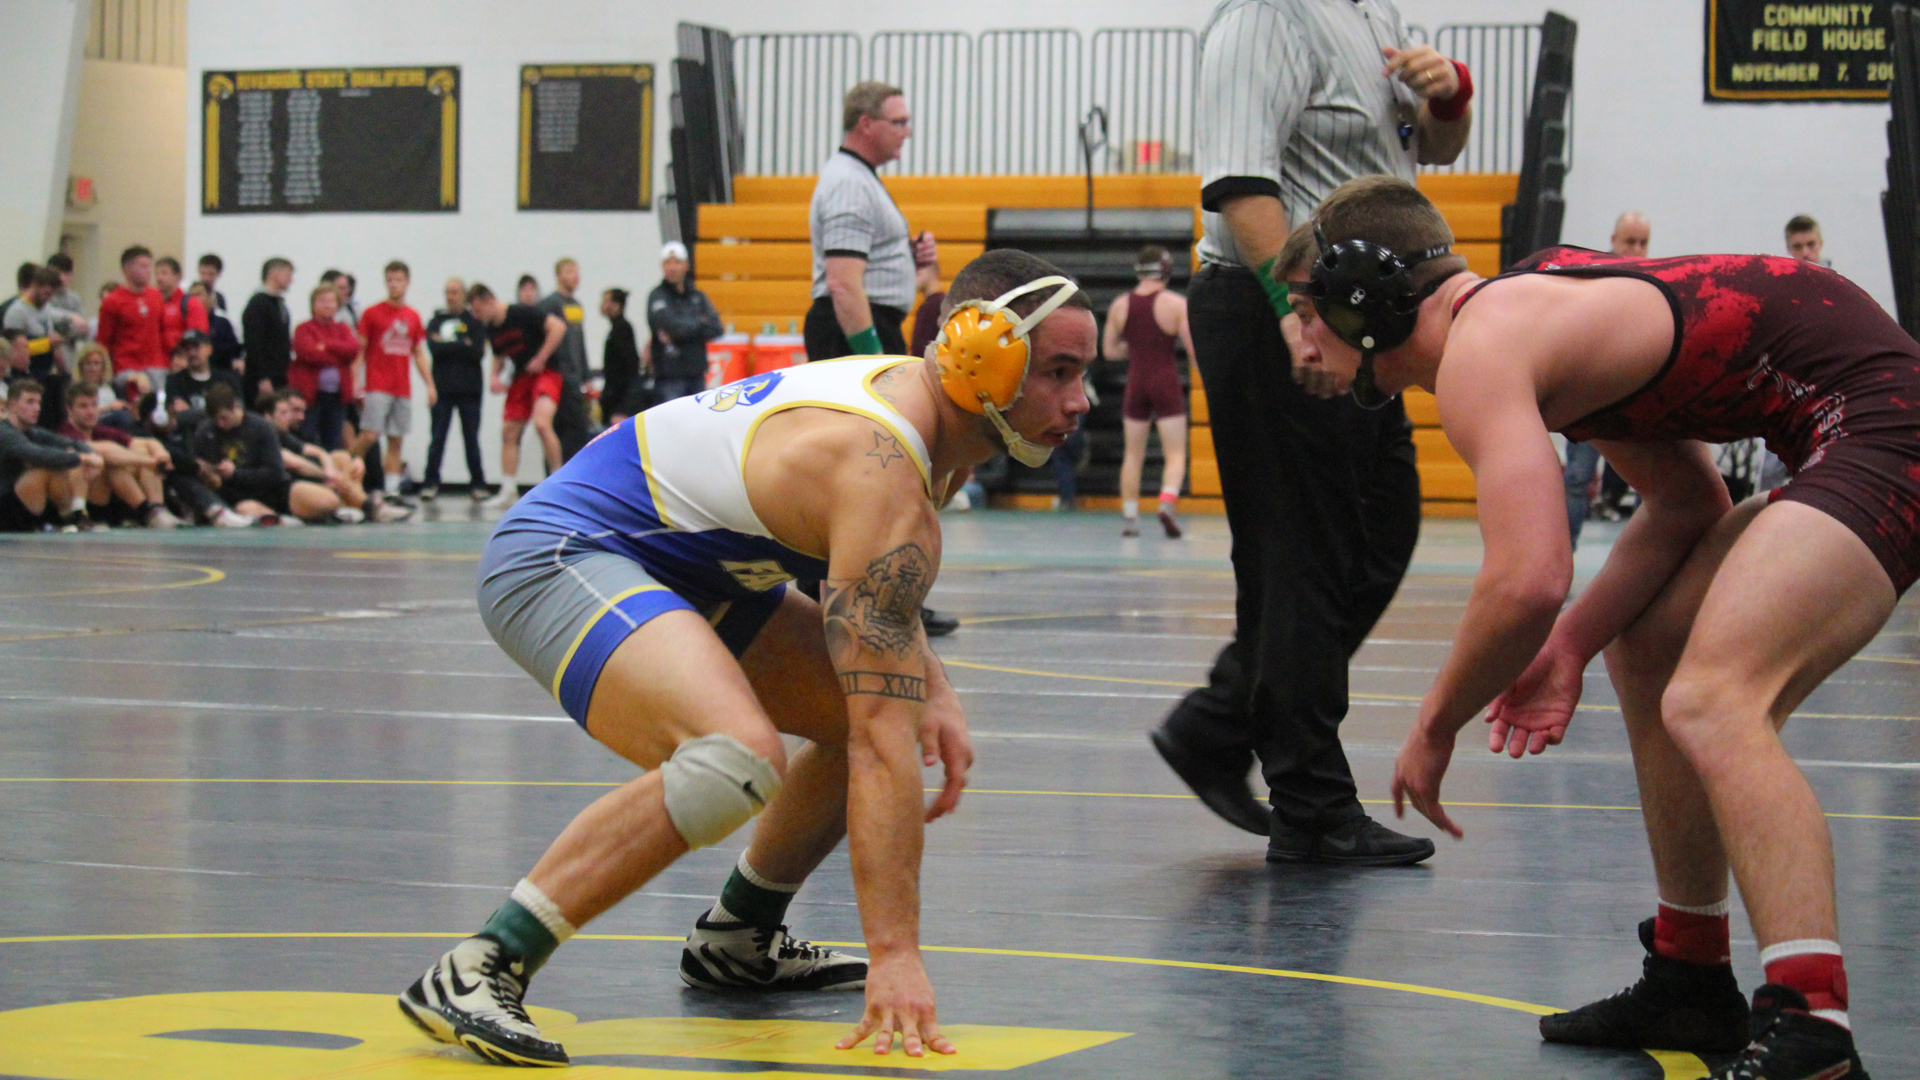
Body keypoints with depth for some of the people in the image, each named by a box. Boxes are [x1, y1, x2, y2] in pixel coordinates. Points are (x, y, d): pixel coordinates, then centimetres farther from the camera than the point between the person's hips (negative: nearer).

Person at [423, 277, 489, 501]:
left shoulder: (475, 322, 6)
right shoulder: (436, 321, 10)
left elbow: (479, 352, -8)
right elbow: (434, 348, -7)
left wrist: (448, 345, -7)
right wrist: (463, 346, -8)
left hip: (470, 389, -1)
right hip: (442, 389, 1)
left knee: (471, 438, 3)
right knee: (438, 438, -2)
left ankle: (478, 484, 8)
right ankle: (430, 484, 2)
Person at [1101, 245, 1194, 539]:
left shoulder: (1120, 305, 2)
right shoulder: (1176, 303, -8)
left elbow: (1109, 350, 10)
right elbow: (1193, 348, -10)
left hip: (1136, 382, 3)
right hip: (1166, 382, -3)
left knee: (1133, 455, 13)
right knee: (1175, 454, 1)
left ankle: (1129, 515, 11)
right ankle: (1167, 502, -21)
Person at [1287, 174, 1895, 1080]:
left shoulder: (1478, 352, -13)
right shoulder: (1526, 313, 18)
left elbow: (1528, 581, -25)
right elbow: (1687, 500, 21)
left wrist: (1434, 730, -9)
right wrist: (1573, 643, 10)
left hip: (1882, 420, -11)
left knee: (1707, 701, -24)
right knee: (1644, 650, 20)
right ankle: (1691, 983, 30)